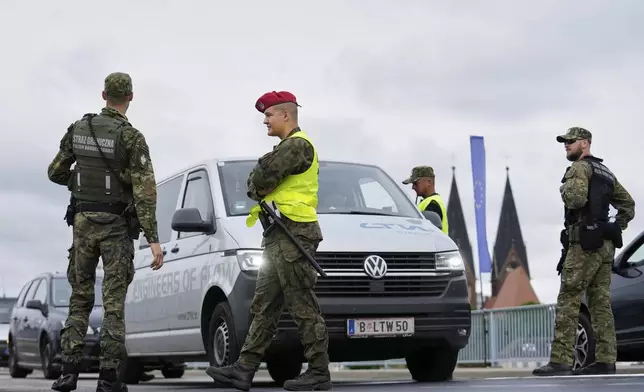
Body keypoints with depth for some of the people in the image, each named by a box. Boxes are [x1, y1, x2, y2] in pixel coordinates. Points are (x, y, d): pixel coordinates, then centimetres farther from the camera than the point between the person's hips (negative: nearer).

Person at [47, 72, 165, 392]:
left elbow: (55, 172, 11)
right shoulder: (131, 137, -11)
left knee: (80, 298, 12)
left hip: (82, 221, 4)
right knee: (114, 302, 0)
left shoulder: (77, 129, 3)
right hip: (116, 225, -4)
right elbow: (145, 191, -16)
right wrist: (153, 239, -17)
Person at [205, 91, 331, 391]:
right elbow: (258, 180, 23)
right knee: (264, 308, 7)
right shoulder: (288, 147, 25)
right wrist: (263, 192, 3)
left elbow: (263, 175, -16)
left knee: (303, 308, -7)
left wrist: (257, 188, 4)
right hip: (280, 239, 11)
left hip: (294, 235, -11)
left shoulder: (298, 144, -9)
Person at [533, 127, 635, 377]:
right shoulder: (606, 172, 23)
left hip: (585, 243, -9)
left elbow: (576, 197, -22)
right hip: (606, 245, 9)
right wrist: (616, 228, 22)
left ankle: (560, 361, -15)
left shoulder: (580, 167, -5)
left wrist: (564, 190, -2)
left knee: (568, 302, -10)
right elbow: (628, 204, 27)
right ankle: (605, 361, 1)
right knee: (601, 303, 5)